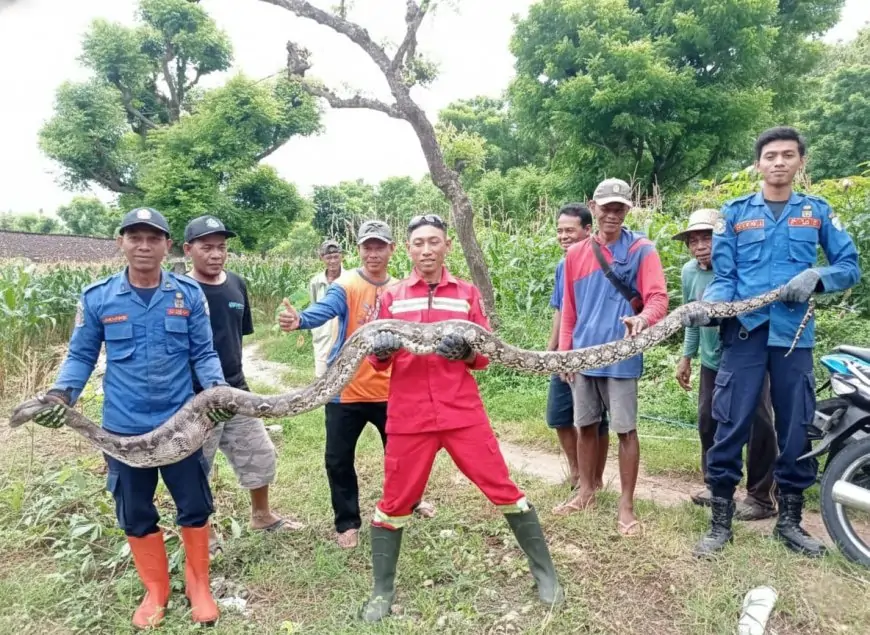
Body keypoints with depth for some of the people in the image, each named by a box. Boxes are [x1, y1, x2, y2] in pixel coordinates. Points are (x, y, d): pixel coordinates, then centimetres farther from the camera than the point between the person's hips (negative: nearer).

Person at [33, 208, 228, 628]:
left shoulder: (189, 294, -5)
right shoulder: (96, 298, -4)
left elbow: (203, 353, -2)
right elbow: (81, 356, 3)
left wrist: (216, 388, -20)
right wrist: (61, 393, -14)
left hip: (180, 422, -1)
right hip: (124, 428, 1)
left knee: (195, 507, 10)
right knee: (135, 515, 15)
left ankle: (198, 585, 34)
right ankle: (156, 591, 37)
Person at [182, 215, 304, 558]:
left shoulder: (236, 285, 3)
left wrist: (232, 374, 14)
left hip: (236, 391, 6)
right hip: (195, 397, -6)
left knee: (260, 455, 16)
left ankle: (262, 515, 38)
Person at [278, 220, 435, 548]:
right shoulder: (346, 285, -13)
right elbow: (323, 311, -33)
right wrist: (299, 320, -53)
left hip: (388, 390, 4)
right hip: (347, 390, -3)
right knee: (339, 459, 4)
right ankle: (347, 522, 26)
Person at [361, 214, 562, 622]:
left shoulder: (467, 294, 7)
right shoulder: (392, 297, 7)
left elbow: (484, 356, 5)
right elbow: (377, 361, 4)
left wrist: (466, 349, -17)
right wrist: (380, 350, -19)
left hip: (463, 412, 0)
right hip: (408, 416, 0)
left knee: (502, 488, 3)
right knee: (395, 500, 7)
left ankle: (544, 571, 21)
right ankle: (382, 591, 25)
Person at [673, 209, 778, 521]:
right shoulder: (689, 272, 0)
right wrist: (686, 356, 13)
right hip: (712, 361, 6)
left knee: (758, 427, 0)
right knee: (708, 424, 12)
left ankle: (761, 497, 13)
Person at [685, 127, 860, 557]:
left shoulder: (817, 211, 11)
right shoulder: (734, 213, 8)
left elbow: (850, 266, 10)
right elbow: (724, 278, 3)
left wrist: (815, 276, -11)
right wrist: (706, 307, -17)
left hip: (794, 336, 2)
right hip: (744, 331, -1)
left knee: (796, 430, 9)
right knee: (731, 427, -3)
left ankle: (789, 521, 26)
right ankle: (720, 521, 9)